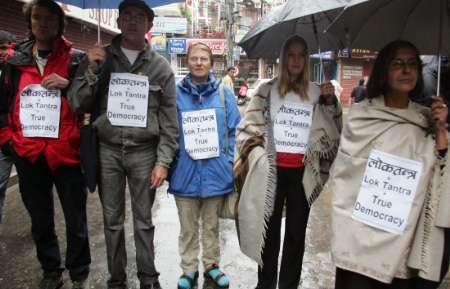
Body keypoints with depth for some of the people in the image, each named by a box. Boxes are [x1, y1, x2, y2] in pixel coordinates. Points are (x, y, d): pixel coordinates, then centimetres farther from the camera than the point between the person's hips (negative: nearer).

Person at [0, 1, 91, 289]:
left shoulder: (75, 59, 0)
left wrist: (68, 84, -15)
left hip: (66, 153, -3)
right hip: (28, 155, 4)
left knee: (76, 220, 4)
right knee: (41, 221, 16)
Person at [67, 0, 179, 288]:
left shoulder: (160, 66, 2)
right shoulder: (100, 58, 5)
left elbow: (169, 120, 1)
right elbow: (77, 105, 2)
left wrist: (163, 161, -5)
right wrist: (91, 69, -11)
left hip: (144, 152, -1)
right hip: (107, 151, 1)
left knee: (144, 221, 9)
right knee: (112, 221, 11)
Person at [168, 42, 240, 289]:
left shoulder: (223, 93, 1)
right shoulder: (176, 93, -1)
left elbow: (234, 131, 4)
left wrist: (229, 162, -2)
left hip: (216, 173, 1)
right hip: (185, 173, 0)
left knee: (212, 225, 17)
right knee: (188, 228, 14)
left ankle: (212, 265, 35)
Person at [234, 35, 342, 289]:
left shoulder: (316, 92, 8)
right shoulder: (268, 90, 4)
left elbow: (333, 131, 7)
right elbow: (250, 126, 6)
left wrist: (331, 102, -6)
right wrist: (253, 156, -3)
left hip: (302, 173, 1)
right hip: (272, 171, -1)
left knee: (297, 232, 10)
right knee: (270, 230, 9)